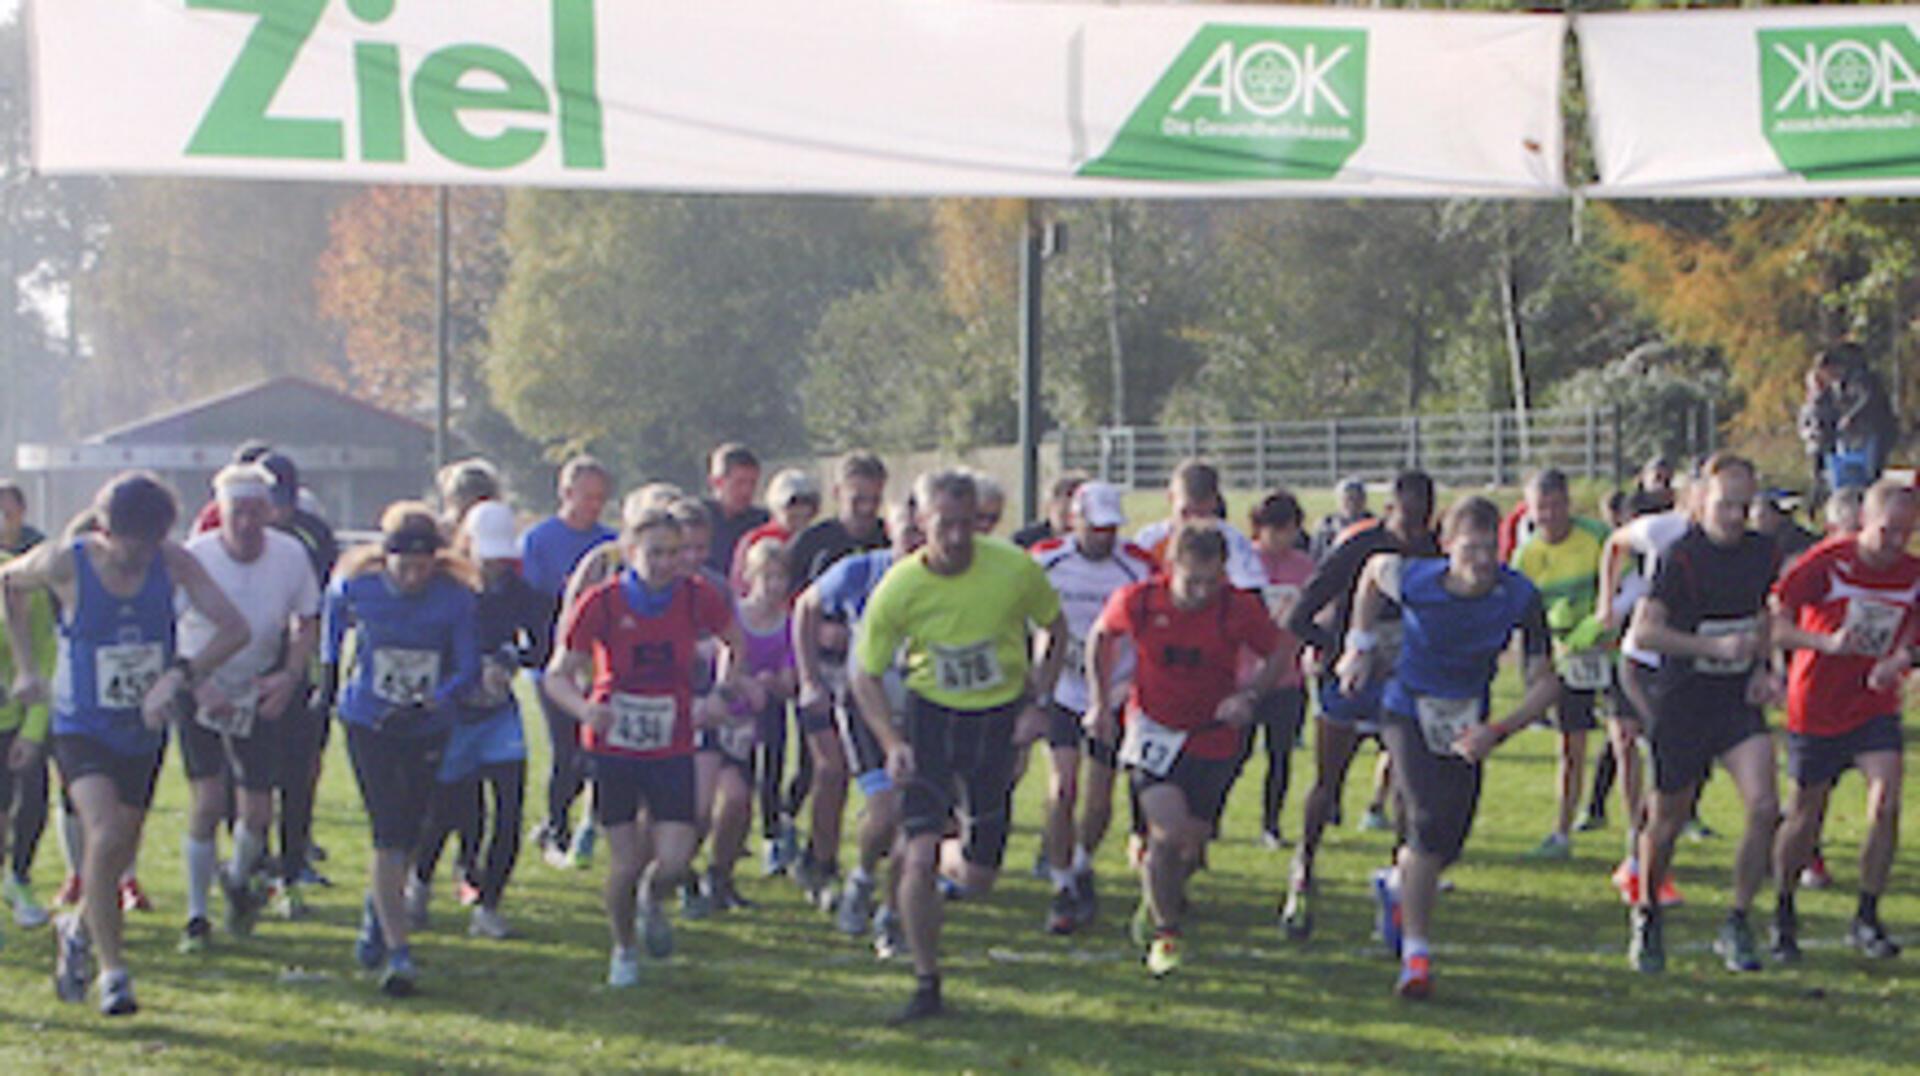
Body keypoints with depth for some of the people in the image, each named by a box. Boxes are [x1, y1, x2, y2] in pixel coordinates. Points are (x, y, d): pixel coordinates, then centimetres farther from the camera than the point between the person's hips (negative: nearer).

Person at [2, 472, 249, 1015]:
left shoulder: (173, 562, -11)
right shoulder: (64, 564, -15)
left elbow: (234, 628, -14)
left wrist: (180, 675, -27)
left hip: (144, 729, 3)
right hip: (82, 728, -3)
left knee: (120, 853, 14)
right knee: (105, 837, -24)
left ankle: (78, 931, 46)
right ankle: (113, 971, -13)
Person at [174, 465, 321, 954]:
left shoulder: (290, 555, -12)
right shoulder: (194, 557, -21)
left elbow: (308, 623, 2)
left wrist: (290, 677, -12)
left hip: (259, 691, 3)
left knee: (258, 812, 1)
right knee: (208, 800, -13)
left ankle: (238, 879, 34)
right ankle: (196, 915, 3)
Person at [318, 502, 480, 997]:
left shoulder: (457, 598, -13)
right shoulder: (356, 587, -11)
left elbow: (468, 669, -12)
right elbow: (333, 609, 13)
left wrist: (428, 705, -28)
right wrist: (329, 669, 20)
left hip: (428, 729, 2)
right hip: (368, 724, -2)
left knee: (406, 835, 11)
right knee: (389, 836, -13)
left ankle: (375, 920, 39)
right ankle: (398, 953, -15)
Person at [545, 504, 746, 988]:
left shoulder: (698, 598, -7)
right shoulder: (602, 602, -12)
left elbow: (735, 641, 14)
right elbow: (558, 674, -10)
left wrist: (727, 686, 0)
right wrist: (585, 709, -29)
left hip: (672, 749, 1)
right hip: (612, 746, -1)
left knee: (674, 862, -10)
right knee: (626, 862, -2)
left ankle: (653, 902, 28)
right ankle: (623, 950, 26)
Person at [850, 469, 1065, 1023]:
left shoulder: (1015, 569, -15)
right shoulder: (899, 587, -15)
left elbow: (1055, 628, 5)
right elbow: (865, 675, -3)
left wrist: (1037, 702, -3)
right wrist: (892, 743, -16)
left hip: (1000, 717, 1)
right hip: (931, 713, -1)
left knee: (977, 878, 2)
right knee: (919, 855, -16)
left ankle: (955, 859, 41)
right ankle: (926, 985, 0)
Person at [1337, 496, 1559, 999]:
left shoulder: (1520, 597, -19)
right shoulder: (1413, 580, -21)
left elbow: (1546, 683, -13)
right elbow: (1373, 571, 4)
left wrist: (1496, 731, -25)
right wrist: (1361, 645, 5)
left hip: (1468, 723, 3)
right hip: (1409, 712, -3)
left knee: (1448, 844, 6)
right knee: (1429, 824, -22)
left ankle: (1396, 884, 43)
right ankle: (1415, 953, -13)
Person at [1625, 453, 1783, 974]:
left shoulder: (1764, 554, 3)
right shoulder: (1681, 557, -14)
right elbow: (1644, 632, -19)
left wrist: (1761, 668, 6)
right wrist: (1715, 646, -27)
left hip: (1739, 700, 4)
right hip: (1682, 702, -4)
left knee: (1764, 808, -14)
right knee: (1667, 820, 8)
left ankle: (1737, 925, -1)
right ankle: (1647, 917, 33)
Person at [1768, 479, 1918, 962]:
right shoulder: (1827, 562, -16)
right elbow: (1773, 622, -20)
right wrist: (1827, 642, -33)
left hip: (1875, 707, 3)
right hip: (1816, 707, -3)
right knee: (1805, 814, 6)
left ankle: (1867, 918, -4)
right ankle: (1783, 915, 27)